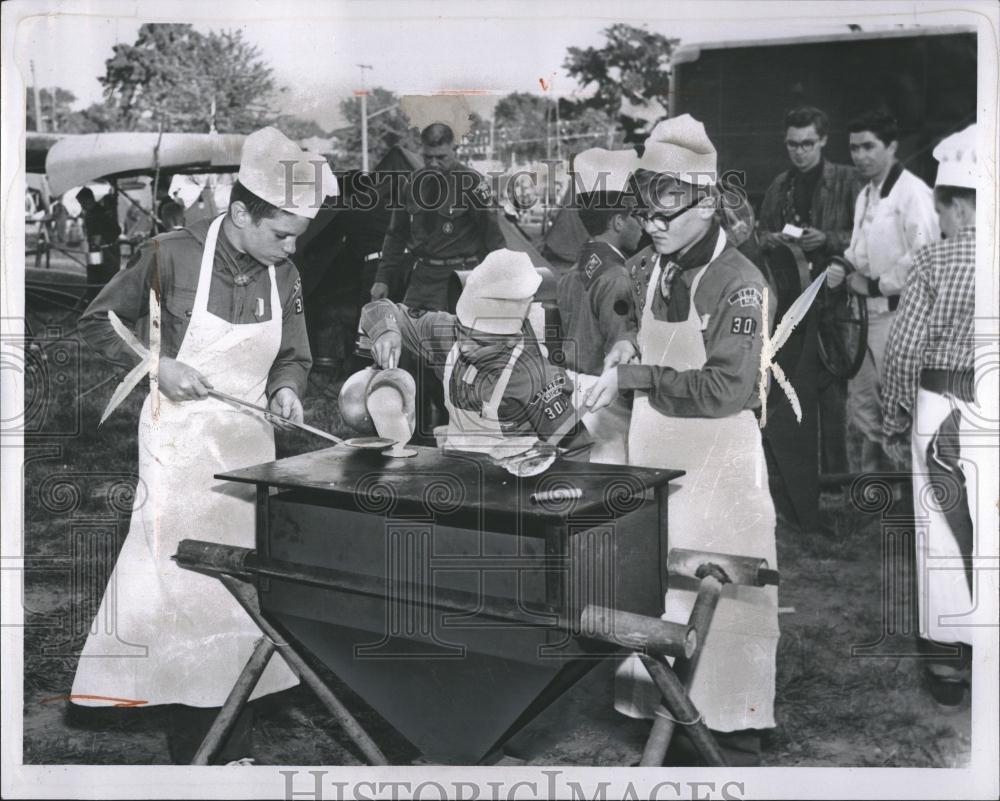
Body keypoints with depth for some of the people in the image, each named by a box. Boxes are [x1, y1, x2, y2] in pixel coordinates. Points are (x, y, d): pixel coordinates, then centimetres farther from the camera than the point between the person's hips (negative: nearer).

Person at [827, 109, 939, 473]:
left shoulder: (912, 192, -13)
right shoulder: (865, 195, 15)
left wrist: (876, 284, -15)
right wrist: (843, 268, 1)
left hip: (899, 311, -9)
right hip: (869, 313, 9)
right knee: (863, 405, 16)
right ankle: (874, 475, 29)